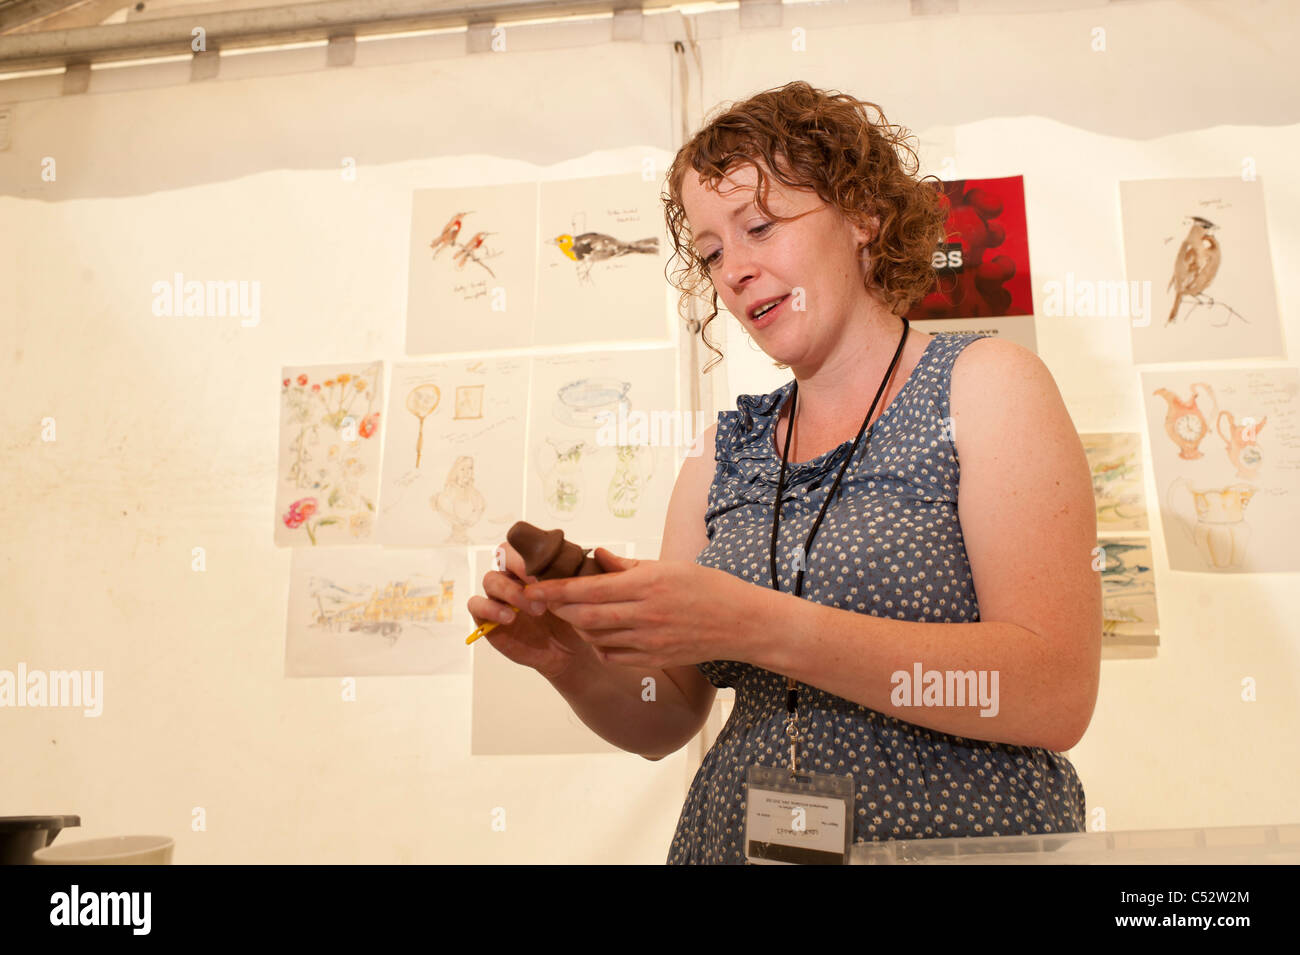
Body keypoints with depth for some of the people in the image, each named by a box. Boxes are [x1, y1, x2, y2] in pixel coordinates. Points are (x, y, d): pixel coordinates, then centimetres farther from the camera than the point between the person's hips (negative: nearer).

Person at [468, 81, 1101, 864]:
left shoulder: (982, 386, -3)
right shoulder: (724, 452, 6)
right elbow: (663, 722, 9)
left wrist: (756, 626, -22)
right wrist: (575, 664, -10)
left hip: (961, 836, -2)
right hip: (735, 841, 3)